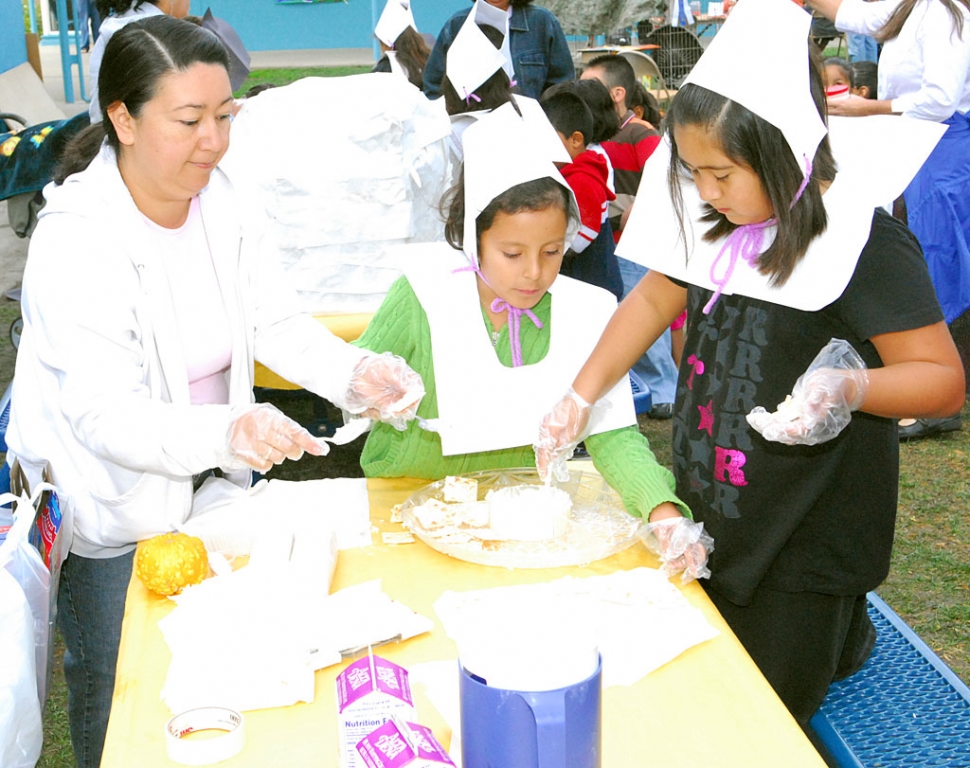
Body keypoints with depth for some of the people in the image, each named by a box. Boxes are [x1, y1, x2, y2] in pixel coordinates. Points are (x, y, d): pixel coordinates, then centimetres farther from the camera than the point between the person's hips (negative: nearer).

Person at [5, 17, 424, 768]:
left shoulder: (215, 199, -6)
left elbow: (277, 321, -5)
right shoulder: (77, 243, -27)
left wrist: (356, 374, -24)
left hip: (206, 481, 6)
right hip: (112, 513, -5)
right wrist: (226, 431, -47)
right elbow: (105, 417, -29)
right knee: (120, 695, 13)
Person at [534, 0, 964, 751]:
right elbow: (653, 298, 13)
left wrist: (853, 388, -37)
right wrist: (578, 399, 7)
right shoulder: (722, 225, -1)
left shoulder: (865, 244, -21)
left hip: (807, 540, -7)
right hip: (712, 514, 7)